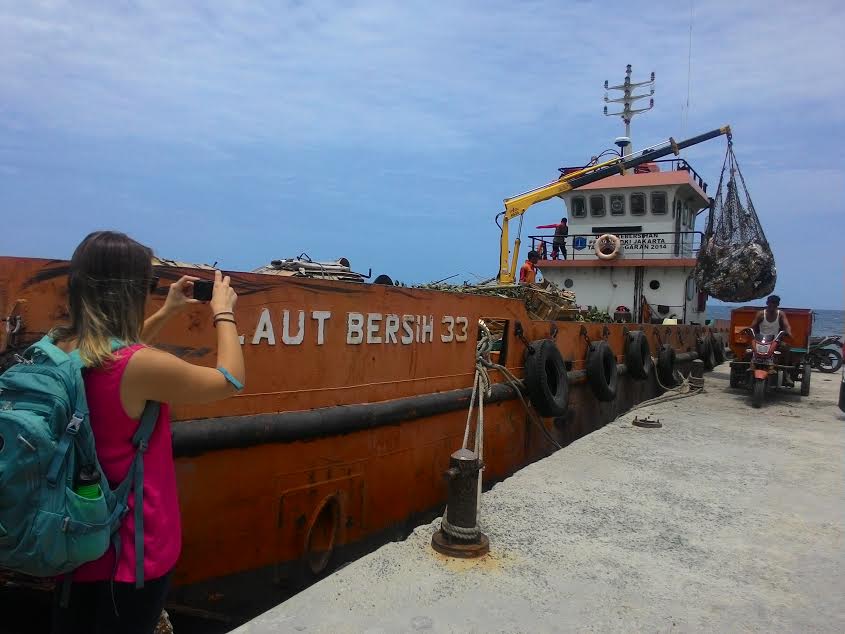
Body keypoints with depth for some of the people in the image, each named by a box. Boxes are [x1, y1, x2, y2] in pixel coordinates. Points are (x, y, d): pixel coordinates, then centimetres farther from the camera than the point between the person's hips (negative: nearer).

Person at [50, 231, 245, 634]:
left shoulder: (58, 349, -5)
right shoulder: (142, 367, -27)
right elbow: (230, 380, -12)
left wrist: (166, 313, 19)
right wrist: (224, 313, 0)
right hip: (133, 549, -7)